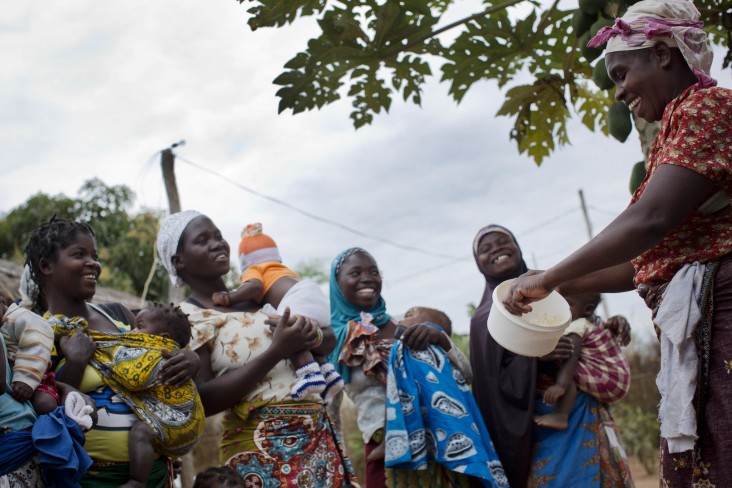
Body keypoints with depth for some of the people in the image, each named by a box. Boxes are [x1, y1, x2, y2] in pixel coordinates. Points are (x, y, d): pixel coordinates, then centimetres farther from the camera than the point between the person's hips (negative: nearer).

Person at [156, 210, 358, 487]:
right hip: (261, 451, -5)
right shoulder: (187, 319, -5)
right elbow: (203, 401, -15)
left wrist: (312, 336, -8)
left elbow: (329, 339, 15)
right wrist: (275, 352, -19)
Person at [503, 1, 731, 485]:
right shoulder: (674, 130, 23)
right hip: (691, 329, 9)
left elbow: (651, 220, -18)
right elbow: (646, 263, 24)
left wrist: (551, 277, -10)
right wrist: (559, 283, 21)